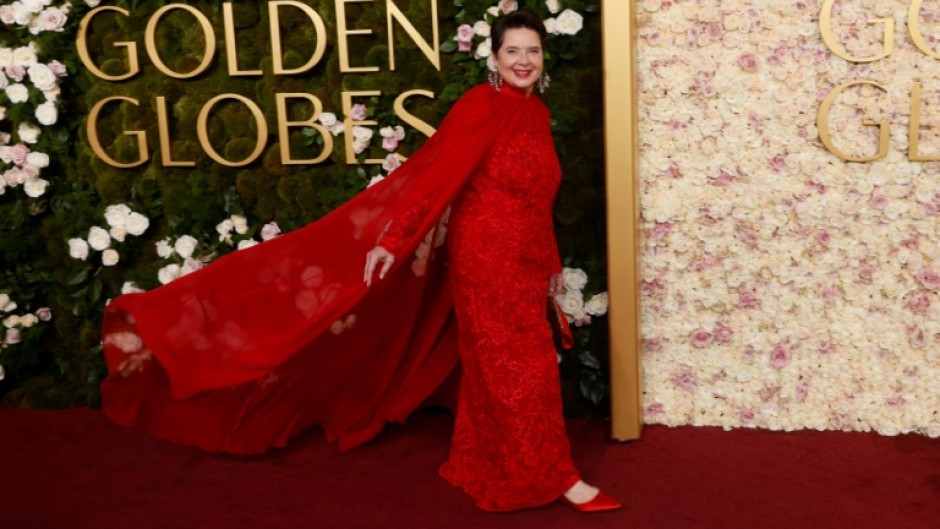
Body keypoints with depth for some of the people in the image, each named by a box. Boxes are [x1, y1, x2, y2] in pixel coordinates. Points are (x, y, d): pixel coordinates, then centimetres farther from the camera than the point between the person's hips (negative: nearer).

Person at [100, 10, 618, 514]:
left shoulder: (537, 112, 11)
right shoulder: (480, 105, -13)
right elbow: (435, 174, -22)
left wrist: (551, 262, 20)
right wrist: (392, 239, -30)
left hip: (523, 264, 8)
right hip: (486, 260, -8)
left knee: (494, 366, 15)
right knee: (520, 367, -1)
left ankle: (476, 467, 28)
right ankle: (551, 477, 11)